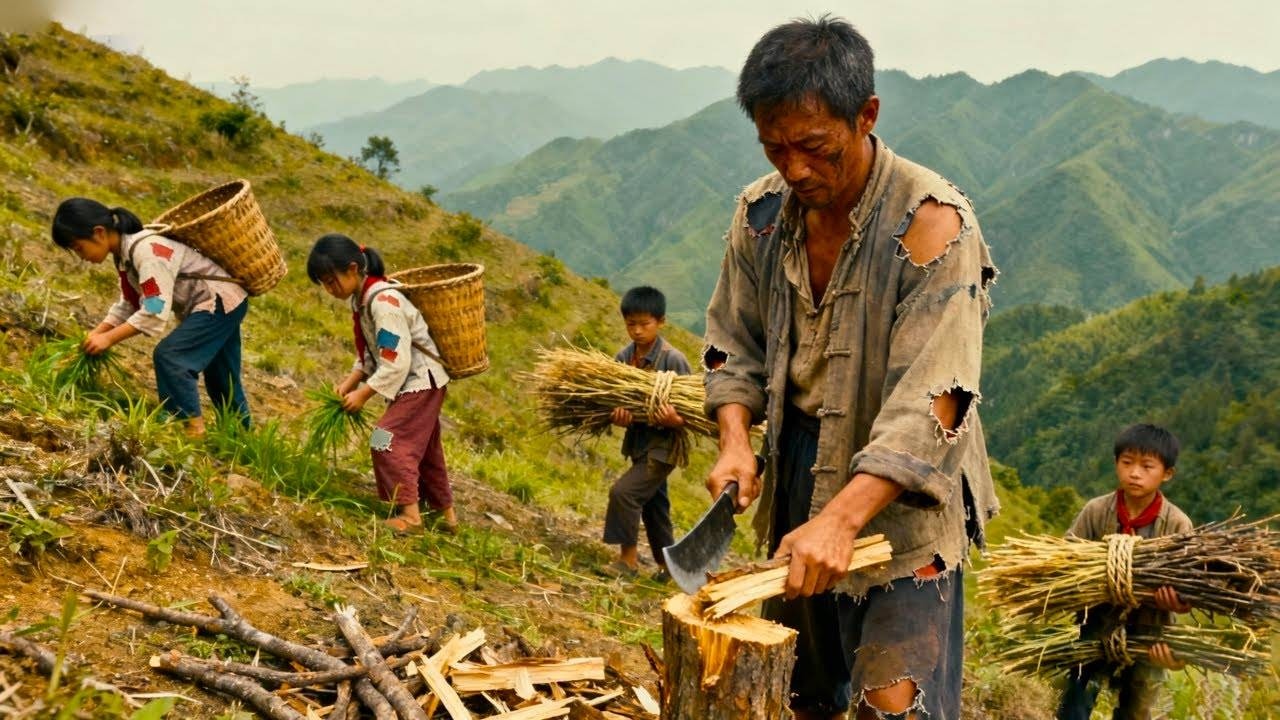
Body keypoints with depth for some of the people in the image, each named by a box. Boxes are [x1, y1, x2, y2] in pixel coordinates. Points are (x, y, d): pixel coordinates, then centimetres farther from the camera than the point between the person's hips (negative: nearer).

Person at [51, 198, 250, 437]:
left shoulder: (147, 250, -28)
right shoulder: (125, 254, 3)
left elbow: (156, 311, -31)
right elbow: (127, 305, 11)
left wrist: (109, 338, -26)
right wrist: (96, 334, -2)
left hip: (221, 301, -10)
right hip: (224, 303, 10)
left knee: (168, 356, -19)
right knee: (220, 381, 18)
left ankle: (193, 429, -12)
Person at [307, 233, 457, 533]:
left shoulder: (383, 302, -27)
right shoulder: (360, 298, 2)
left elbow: (396, 363, -27)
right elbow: (370, 351, 11)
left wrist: (363, 394, -20)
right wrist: (351, 380, -2)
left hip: (421, 381, -10)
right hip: (415, 382, 10)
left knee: (386, 441, -15)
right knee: (422, 447, 17)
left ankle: (409, 513, -10)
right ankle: (446, 514, 28)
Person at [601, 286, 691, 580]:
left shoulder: (673, 360, -18)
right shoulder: (623, 357, -1)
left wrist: (674, 420, -36)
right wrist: (618, 414, -22)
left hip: (663, 444, -7)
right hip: (638, 441, 7)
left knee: (623, 491, -18)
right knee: (653, 504, 17)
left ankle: (629, 557, -3)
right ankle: (667, 563, 32)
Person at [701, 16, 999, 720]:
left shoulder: (931, 222, -21)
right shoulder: (762, 212, -2)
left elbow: (929, 404, -27)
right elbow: (734, 344, 9)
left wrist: (841, 518, -36)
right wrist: (734, 440, -9)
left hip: (899, 499, -5)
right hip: (796, 478, 6)